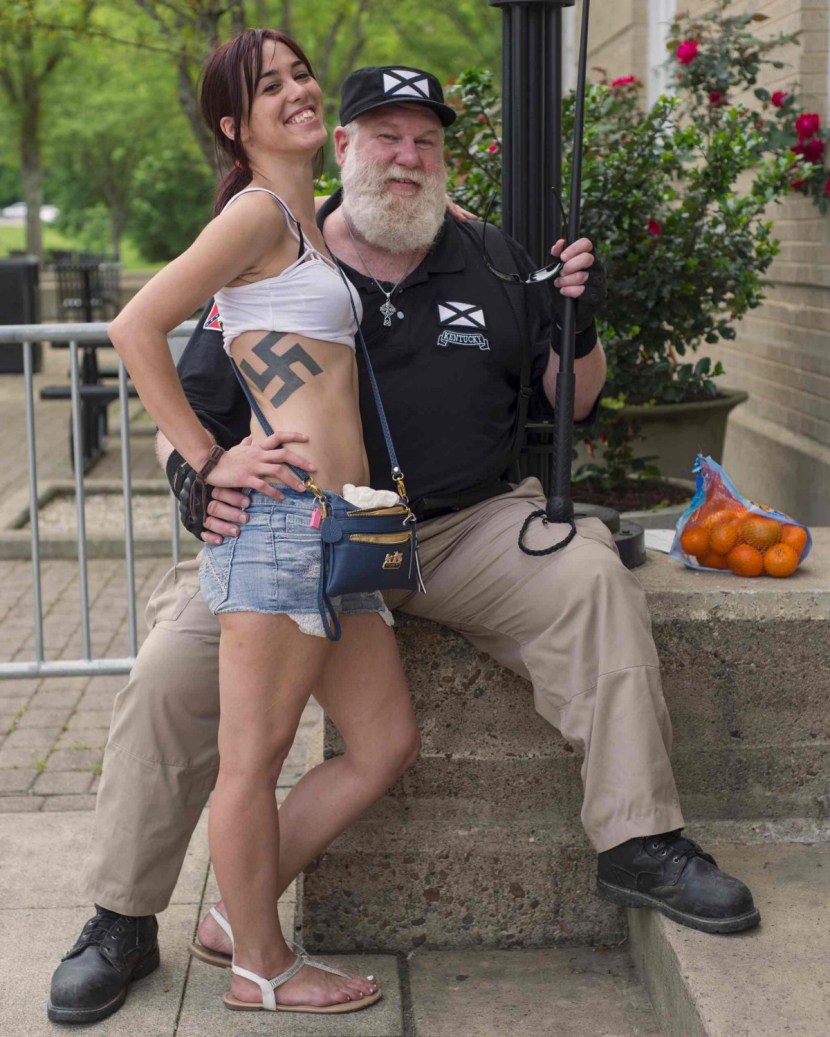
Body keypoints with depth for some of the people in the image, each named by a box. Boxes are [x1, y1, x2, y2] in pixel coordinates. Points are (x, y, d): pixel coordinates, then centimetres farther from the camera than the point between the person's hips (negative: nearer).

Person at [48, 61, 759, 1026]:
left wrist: (580, 332, -5)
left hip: (465, 529, 2)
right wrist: (196, 477, -16)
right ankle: (122, 919, -1)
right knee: (172, 664, -21)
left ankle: (637, 844, -13)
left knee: (591, 578, -25)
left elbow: (567, 405, 17)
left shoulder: (491, 266, 12)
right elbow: (189, 412, 7)